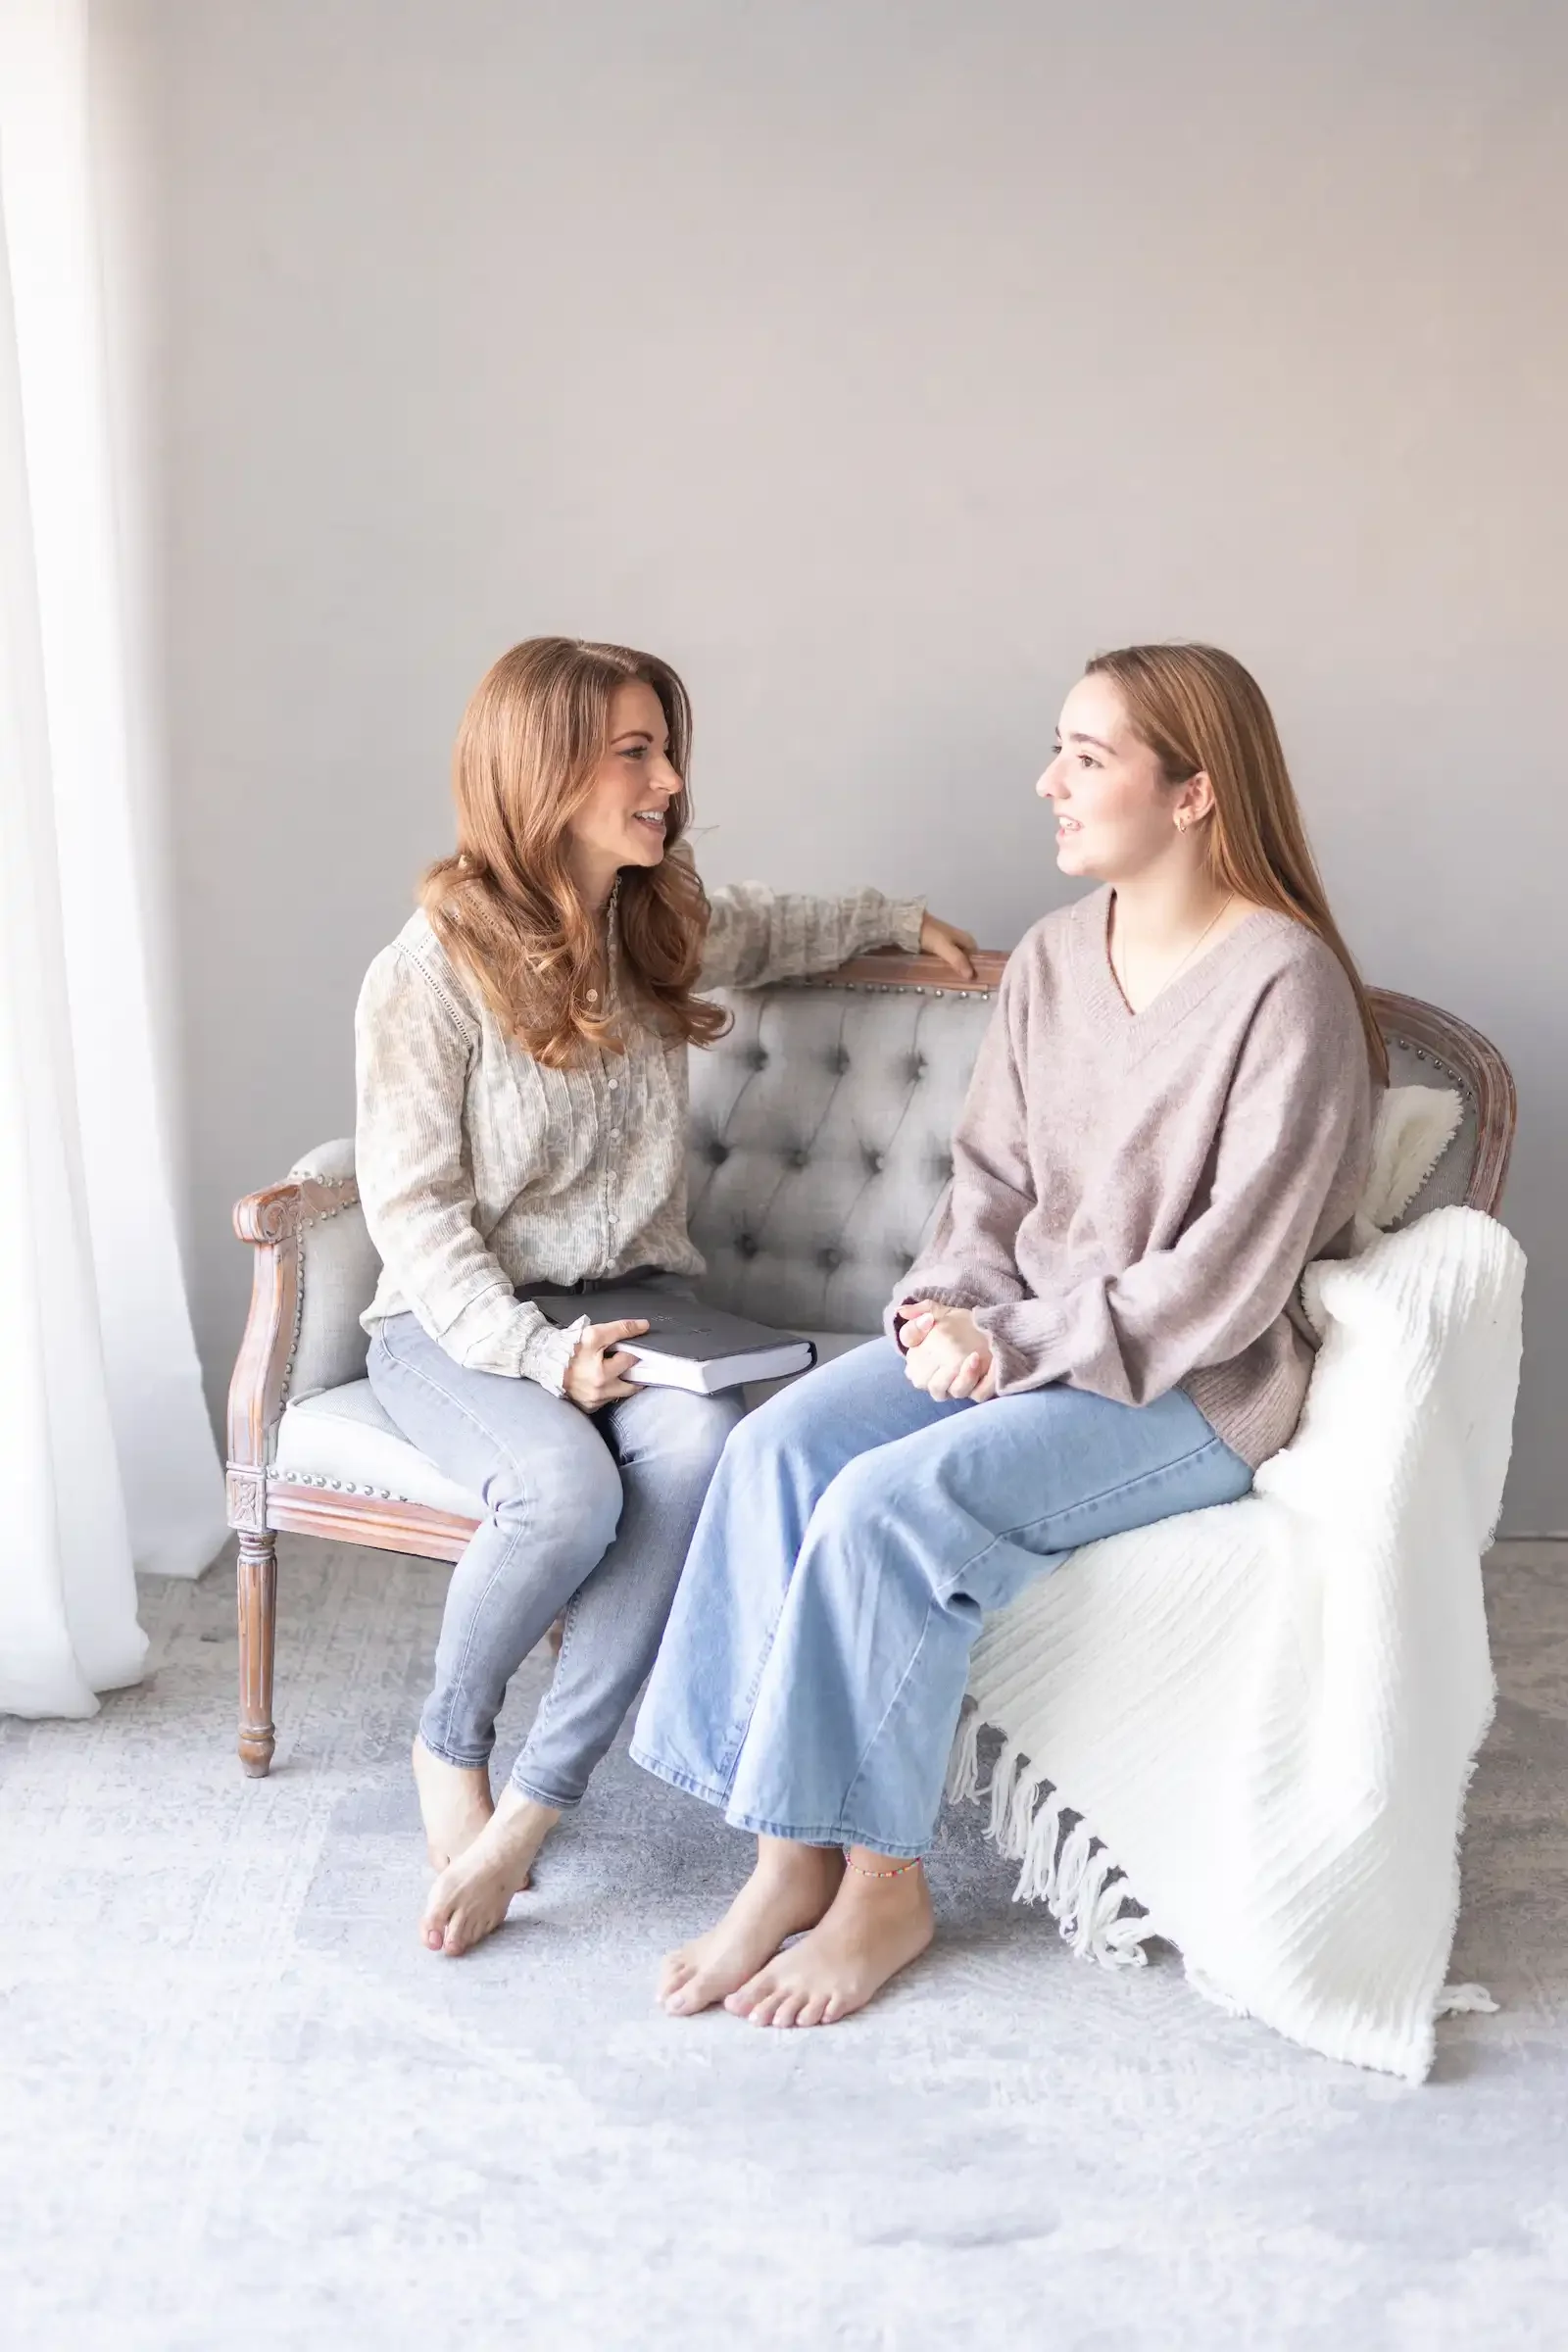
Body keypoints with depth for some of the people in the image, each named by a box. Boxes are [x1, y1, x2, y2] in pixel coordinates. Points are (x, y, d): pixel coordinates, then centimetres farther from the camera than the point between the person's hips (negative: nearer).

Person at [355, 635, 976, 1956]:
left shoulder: (666, 928, 6)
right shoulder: (433, 971, -11)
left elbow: (766, 931, 33)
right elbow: (413, 1208, -12)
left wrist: (893, 920, 29)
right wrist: (538, 1354, -22)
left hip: (634, 1301, 5)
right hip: (461, 1319, -4)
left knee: (704, 1447, -31)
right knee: (566, 1486, -36)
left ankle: (534, 1801, -23)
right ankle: (451, 1742, -3)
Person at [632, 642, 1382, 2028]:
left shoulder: (1286, 987, -16)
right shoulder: (1055, 957, 7)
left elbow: (1226, 1280, -18)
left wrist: (1016, 1341, -18)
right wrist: (949, 1305, -7)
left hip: (1195, 1389, -7)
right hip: (1022, 1343, 7)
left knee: (890, 1505, -27)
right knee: (780, 1444, -18)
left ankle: (883, 1885, -7)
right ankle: (793, 1858, -11)